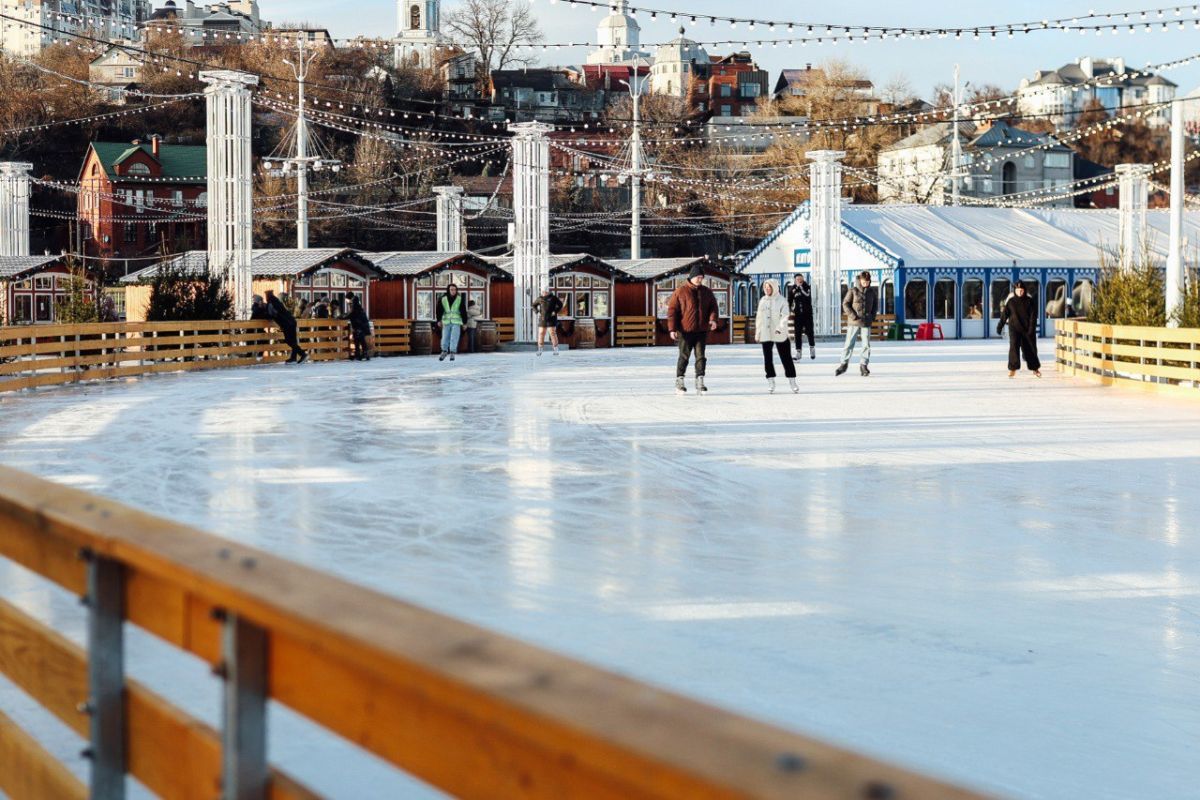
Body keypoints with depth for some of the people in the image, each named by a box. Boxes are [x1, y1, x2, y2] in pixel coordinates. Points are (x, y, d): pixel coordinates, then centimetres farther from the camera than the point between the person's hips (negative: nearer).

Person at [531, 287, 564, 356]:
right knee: (541, 333, -2)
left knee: (553, 333, -9)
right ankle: (539, 350, 4)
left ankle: (556, 350, -4)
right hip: (542, 319, 3)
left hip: (551, 319, -3)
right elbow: (534, 305, 20)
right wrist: (537, 312, 4)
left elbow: (560, 305, 0)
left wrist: (555, 312, -12)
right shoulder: (540, 299, 6)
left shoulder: (553, 298, -3)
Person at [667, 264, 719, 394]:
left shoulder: (707, 292, 10)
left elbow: (713, 307, 10)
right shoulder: (680, 292, -3)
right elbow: (672, 310, -4)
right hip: (685, 331, -4)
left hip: (702, 331, 4)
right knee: (684, 356, 0)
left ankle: (700, 383, 5)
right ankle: (679, 382, 9)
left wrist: (713, 319, -13)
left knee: (700, 356, 1)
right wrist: (672, 329, -11)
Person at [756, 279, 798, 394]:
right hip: (766, 335, 4)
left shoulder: (781, 300, -4)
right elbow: (759, 317, 14)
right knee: (768, 359, 3)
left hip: (780, 334, -4)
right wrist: (757, 332, 10)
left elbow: (785, 316, -13)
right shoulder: (762, 301, 10)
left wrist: (780, 328, -27)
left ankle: (792, 381, 7)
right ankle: (771, 382, 9)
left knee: (786, 358, 0)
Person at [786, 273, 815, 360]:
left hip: (807, 314, -1)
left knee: (809, 332, -2)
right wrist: (790, 311, -5)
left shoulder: (807, 287, 0)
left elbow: (807, 294, -19)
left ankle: (812, 348, 17)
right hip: (797, 314, 1)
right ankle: (798, 351, 6)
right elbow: (789, 301, 7)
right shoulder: (792, 289, 2)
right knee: (798, 333, 1)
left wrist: (801, 286, -18)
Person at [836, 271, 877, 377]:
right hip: (853, 322, -3)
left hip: (866, 323, 3)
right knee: (849, 344, 0)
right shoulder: (853, 290, -5)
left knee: (866, 345, 1)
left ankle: (863, 365, 10)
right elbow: (845, 304, -4)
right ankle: (844, 364, 10)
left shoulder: (871, 291, 6)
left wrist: (872, 316, 6)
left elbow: (875, 304, 19)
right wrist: (853, 315, -12)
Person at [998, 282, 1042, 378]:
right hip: (1014, 328, 0)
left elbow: (1033, 315, -6)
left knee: (1030, 348, 7)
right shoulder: (1011, 301, 2)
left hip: (1027, 329, 0)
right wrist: (1000, 326, -4)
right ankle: (1012, 369, -14)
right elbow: (1004, 314, 1)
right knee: (1014, 346, -15)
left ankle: (1035, 368, 23)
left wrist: (1032, 328, -17)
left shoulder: (1029, 301, 0)